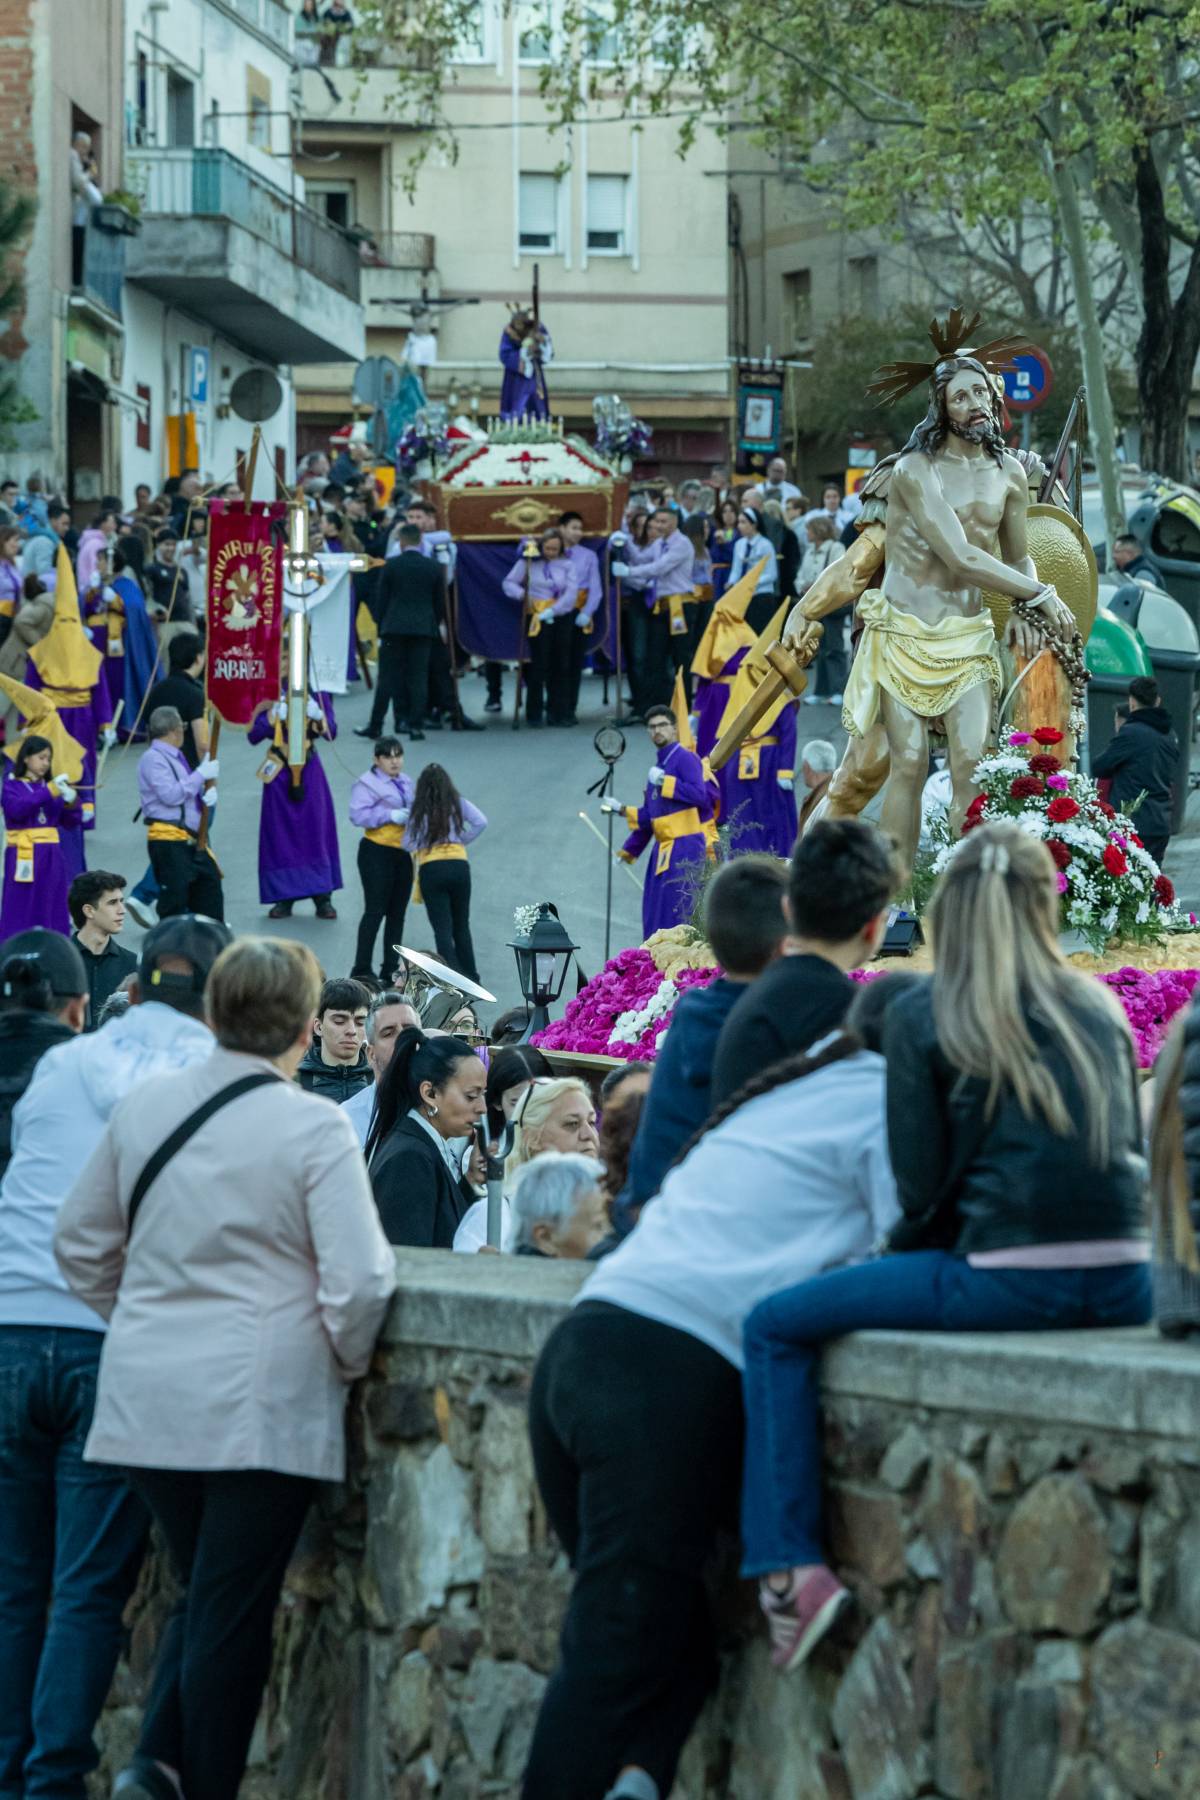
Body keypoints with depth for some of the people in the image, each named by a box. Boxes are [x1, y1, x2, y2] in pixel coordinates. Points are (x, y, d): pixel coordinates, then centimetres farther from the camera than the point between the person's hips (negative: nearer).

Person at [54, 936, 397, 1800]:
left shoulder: (146, 1107, 4)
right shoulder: (312, 1129, -12)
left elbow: (81, 1243, 15)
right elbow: (359, 1283, -16)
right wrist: (351, 1361, 3)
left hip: (148, 1397, 5)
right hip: (261, 1404, -5)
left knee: (204, 1592, 19)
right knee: (234, 1611, 3)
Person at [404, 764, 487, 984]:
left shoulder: (418, 810, 4)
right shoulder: (458, 804, 6)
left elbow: (409, 844, 3)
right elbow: (481, 823, -6)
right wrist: (462, 840, 8)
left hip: (430, 869, -2)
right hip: (458, 864, 2)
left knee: (442, 928, -1)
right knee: (461, 925, 16)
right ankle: (470, 977, 20)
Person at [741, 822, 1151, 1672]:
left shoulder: (923, 1014, 2)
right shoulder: (1098, 1006, 16)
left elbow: (922, 1185, -2)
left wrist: (904, 1253, 18)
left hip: (1011, 1280, -6)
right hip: (1127, 1289, 6)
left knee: (777, 1328, 6)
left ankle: (791, 1569, -5)